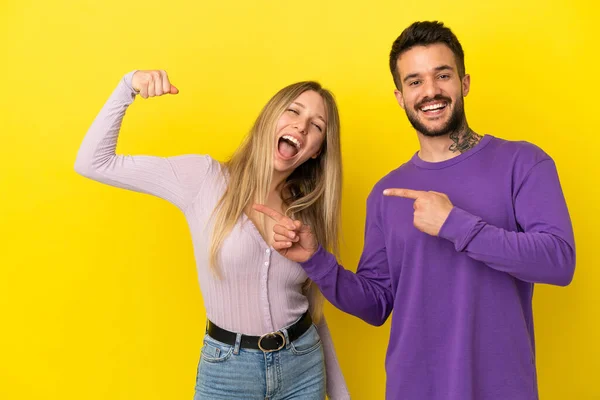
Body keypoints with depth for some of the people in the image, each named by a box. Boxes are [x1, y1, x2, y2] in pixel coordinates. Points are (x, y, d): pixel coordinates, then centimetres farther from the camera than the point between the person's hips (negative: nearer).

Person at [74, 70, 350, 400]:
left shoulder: (308, 213, -1)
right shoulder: (204, 178, -11)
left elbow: (313, 308, 7)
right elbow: (93, 163, -10)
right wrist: (128, 86, -19)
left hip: (304, 368, 3)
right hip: (227, 371, -2)